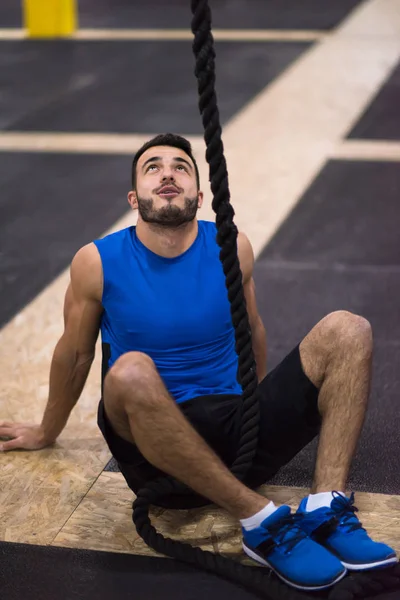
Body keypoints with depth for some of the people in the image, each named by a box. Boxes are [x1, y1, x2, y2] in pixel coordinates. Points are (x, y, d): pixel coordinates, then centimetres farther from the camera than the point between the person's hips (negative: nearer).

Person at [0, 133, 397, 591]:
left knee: (347, 330, -13)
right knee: (131, 372, -37)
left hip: (239, 435, 3)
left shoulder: (232, 249, 2)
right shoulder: (97, 263, -4)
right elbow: (74, 355, 11)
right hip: (158, 451, -3)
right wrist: (46, 433, 25)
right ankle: (261, 521, -31)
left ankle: (325, 507, -27)